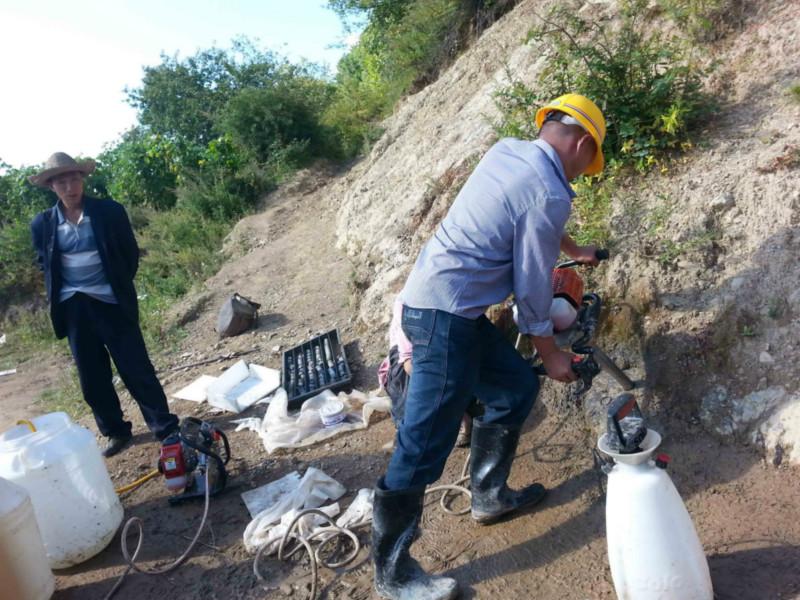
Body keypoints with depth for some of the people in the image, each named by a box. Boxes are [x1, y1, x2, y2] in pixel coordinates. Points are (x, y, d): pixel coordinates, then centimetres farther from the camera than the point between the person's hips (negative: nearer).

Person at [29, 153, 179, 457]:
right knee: (92, 378, 10)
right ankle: (115, 431, 27)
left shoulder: (110, 211, -5)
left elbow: (131, 253, 3)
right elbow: (44, 265, 16)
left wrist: (120, 288, 2)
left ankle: (166, 428, 12)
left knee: (136, 369, 0)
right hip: (73, 309, 3)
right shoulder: (42, 224, 2)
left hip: (111, 303, -3)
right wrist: (58, 297, 7)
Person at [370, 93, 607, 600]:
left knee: (517, 385, 20)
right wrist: (551, 354, 8)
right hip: (446, 315, -10)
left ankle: (488, 495, 33)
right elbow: (532, 288, -9)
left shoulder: (507, 150, 12)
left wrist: (575, 249, 47)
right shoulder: (549, 194, -14)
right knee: (425, 442, -3)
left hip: (438, 303, 10)